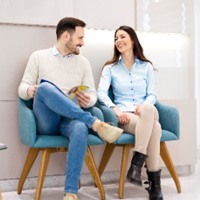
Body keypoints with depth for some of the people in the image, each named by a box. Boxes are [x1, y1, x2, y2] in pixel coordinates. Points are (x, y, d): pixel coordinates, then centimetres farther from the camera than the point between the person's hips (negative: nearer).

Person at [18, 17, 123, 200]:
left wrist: (88, 101, -10)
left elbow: (93, 94, 14)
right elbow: (22, 88, 7)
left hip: (71, 119, 1)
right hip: (47, 121, -1)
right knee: (45, 87, -33)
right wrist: (29, 90, -18)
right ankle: (96, 124, -34)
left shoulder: (83, 62, 16)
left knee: (81, 129, -37)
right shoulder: (39, 56, 11)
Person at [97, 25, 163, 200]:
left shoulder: (146, 66, 16)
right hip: (123, 116, -2)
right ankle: (154, 182, -31)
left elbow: (152, 94, 8)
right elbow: (101, 92, -3)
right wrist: (115, 109, -21)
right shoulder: (110, 67, 13)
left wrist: (144, 106, -16)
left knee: (149, 110, -40)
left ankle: (137, 163, -36)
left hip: (146, 113, 2)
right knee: (154, 127, -36)